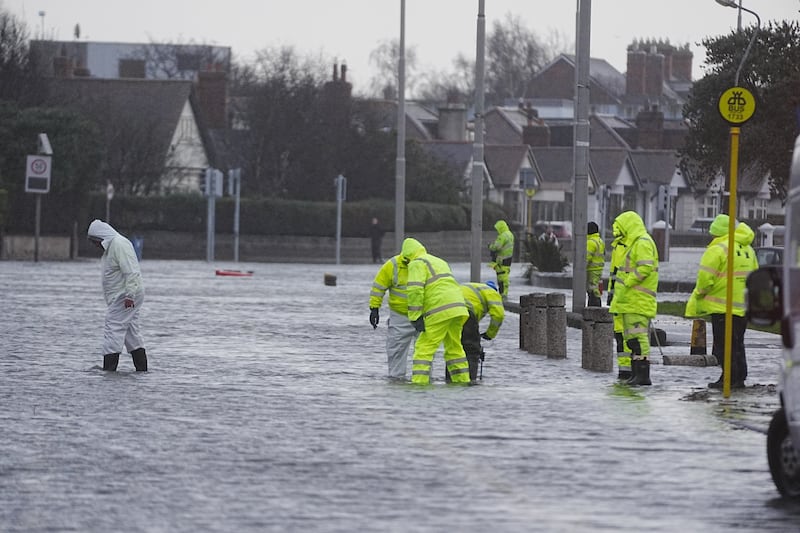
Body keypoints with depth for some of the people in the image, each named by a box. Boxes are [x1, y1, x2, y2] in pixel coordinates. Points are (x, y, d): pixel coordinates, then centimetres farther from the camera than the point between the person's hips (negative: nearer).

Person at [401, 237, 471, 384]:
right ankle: (462, 381, 21)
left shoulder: (417, 264, 1)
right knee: (454, 348, 19)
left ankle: (419, 382, -13)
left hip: (440, 311, -8)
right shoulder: (439, 262, 29)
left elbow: (415, 291, -12)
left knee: (424, 348, -6)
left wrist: (416, 317, -14)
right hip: (458, 306, 8)